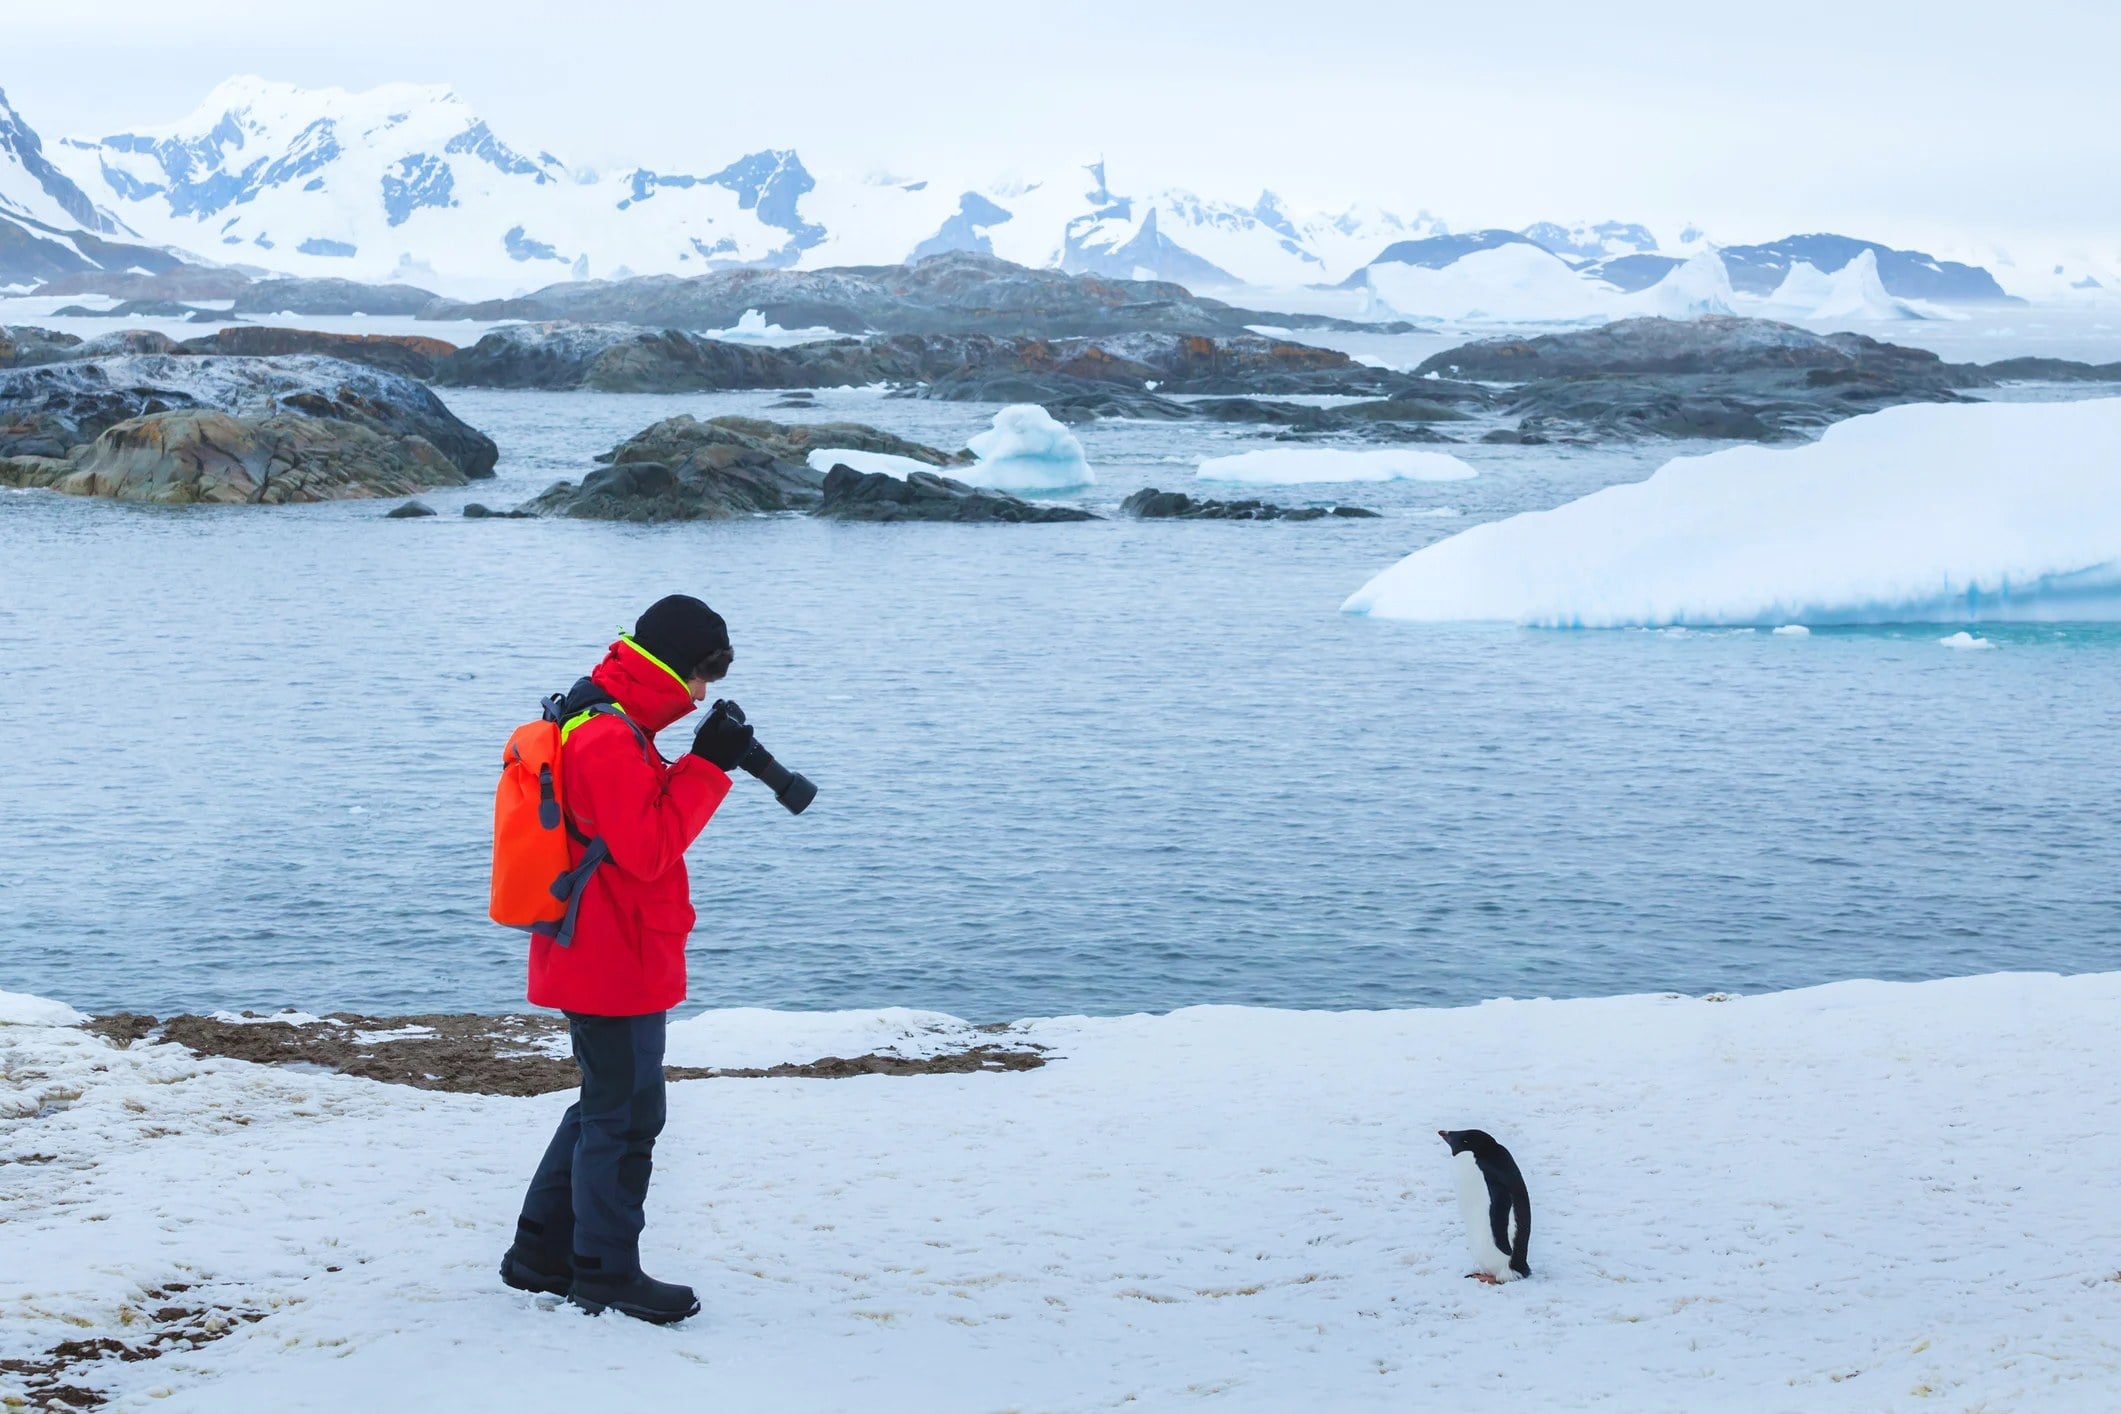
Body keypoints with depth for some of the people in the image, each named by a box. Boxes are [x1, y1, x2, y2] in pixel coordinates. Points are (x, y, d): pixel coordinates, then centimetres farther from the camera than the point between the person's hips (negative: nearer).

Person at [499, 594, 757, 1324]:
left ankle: (542, 1252, 26)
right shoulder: (610, 739, -22)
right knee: (627, 1115, 0)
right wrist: (708, 766, -20)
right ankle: (607, 1272, 11)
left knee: (604, 1107, 19)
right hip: (616, 965, -11)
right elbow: (650, 848, -23)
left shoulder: (604, 723, 12)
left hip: (597, 958, 11)